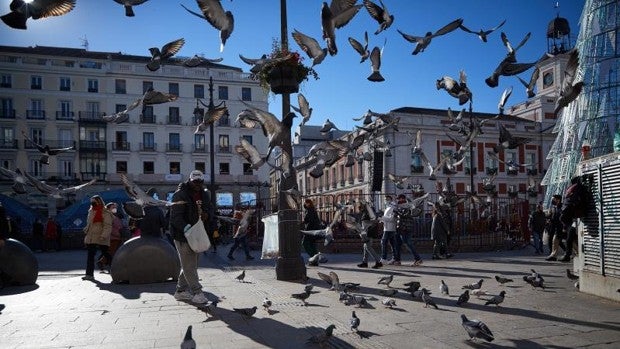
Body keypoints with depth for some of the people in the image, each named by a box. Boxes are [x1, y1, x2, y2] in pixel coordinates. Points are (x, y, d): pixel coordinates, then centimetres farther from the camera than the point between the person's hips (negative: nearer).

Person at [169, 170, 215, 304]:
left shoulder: (204, 195, 12)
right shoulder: (180, 195, -12)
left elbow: (211, 210, 19)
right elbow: (175, 216, -19)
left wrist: (207, 215, -6)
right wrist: (186, 228, -33)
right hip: (183, 236, -8)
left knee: (190, 265, 14)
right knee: (189, 265, -6)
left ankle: (181, 291, 26)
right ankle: (197, 292, -1)